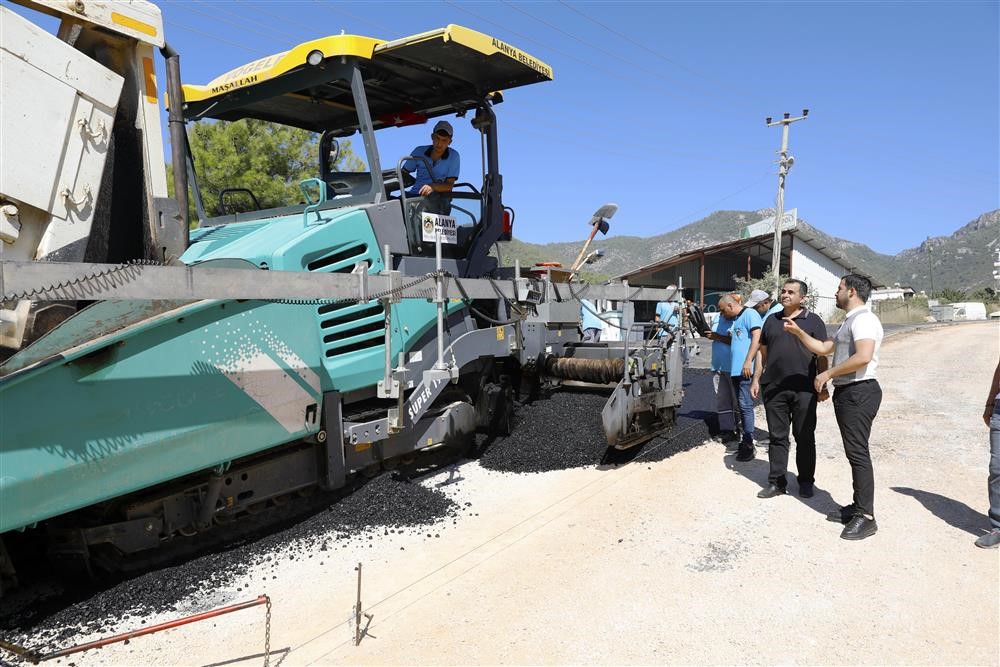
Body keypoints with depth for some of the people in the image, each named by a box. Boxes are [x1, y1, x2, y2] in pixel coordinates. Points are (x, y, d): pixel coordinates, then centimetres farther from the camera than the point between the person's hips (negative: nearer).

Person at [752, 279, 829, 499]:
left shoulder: (813, 321, 3)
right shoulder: (771, 321, 14)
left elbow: (822, 356, 1)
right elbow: (763, 353, 17)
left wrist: (822, 386, -4)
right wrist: (756, 379, 11)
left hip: (804, 389, -3)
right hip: (773, 388, 3)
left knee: (805, 437, 6)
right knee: (777, 436, 7)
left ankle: (806, 481, 18)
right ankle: (777, 482, 14)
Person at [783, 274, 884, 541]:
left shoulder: (863, 318, -14)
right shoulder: (849, 321, 21)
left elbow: (863, 357, -27)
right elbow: (823, 348, 25)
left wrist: (827, 373, -19)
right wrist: (798, 332, 16)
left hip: (859, 392, -11)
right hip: (847, 392, 11)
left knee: (858, 453, -8)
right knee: (854, 452, 14)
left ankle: (866, 517, -4)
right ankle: (858, 506, 23)